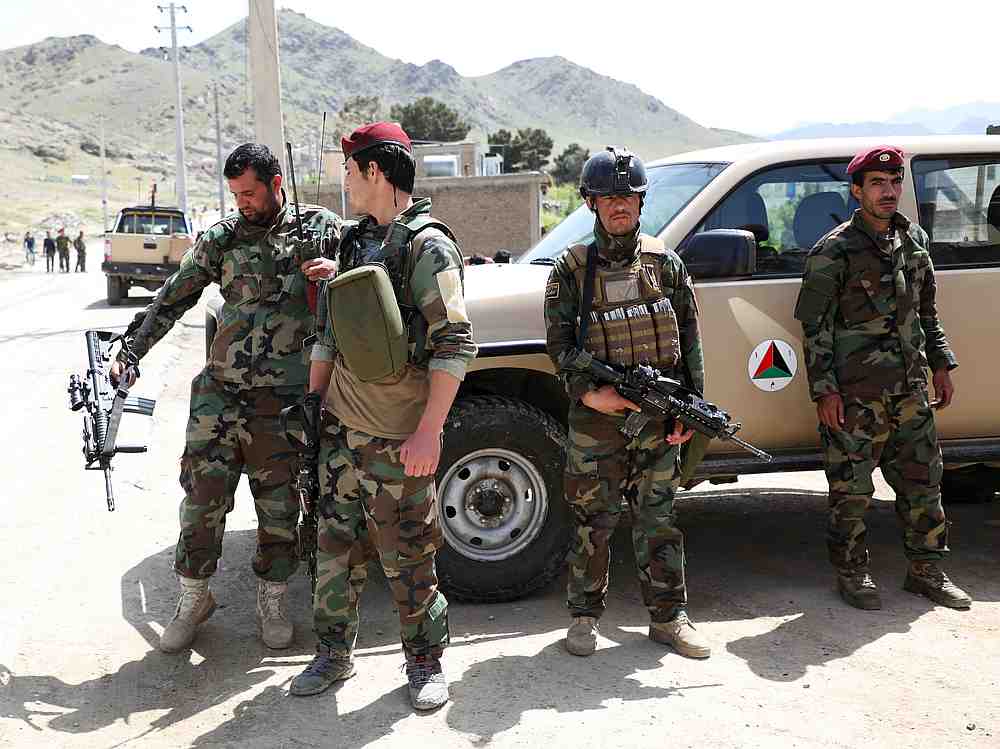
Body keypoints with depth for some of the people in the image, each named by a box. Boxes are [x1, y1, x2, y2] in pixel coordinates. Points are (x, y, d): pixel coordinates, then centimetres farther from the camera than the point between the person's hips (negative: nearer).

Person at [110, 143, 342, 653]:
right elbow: (170, 300, 11)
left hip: (282, 400, -1)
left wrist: (338, 269, -16)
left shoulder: (319, 227, 2)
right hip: (219, 392, 2)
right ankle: (193, 599, 22)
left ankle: (272, 600, 27)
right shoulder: (221, 238, 6)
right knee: (201, 497, 3)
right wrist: (130, 353, 6)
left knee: (279, 505, 8)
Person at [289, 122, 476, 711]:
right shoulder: (356, 242, 13)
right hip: (341, 428, 7)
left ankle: (426, 663, 23)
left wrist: (429, 432, -21)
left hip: (400, 440, -7)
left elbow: (455, 344, -17)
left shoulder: (427, 245, -12)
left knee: (409, 560, 4)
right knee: (336, 545, 14)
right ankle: (334, 653, 31)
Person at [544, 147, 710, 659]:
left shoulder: (665, 262, 8)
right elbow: (558, 340, -1)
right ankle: (584, 616, 20)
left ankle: (668, 616, 21)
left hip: (659, 420, 2)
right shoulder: (572, 268, 2)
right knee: (594, 521, 6)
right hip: (596, 420, -2)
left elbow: (689, 336, 9)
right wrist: (587, 391, -15)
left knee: (658, 519, 10)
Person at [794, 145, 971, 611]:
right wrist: (824, 390, -14)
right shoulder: (833, 251, -8)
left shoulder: (914, 240, 12)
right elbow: (814, 326, -9)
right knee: (852, 488, 1)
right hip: (854, 394, -6)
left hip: (910, 388, 6)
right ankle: (851, 574, 17)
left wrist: (941, 365, 15)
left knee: (923, 480, 12)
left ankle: (926, 571, 27)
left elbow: (927, 311, 20)